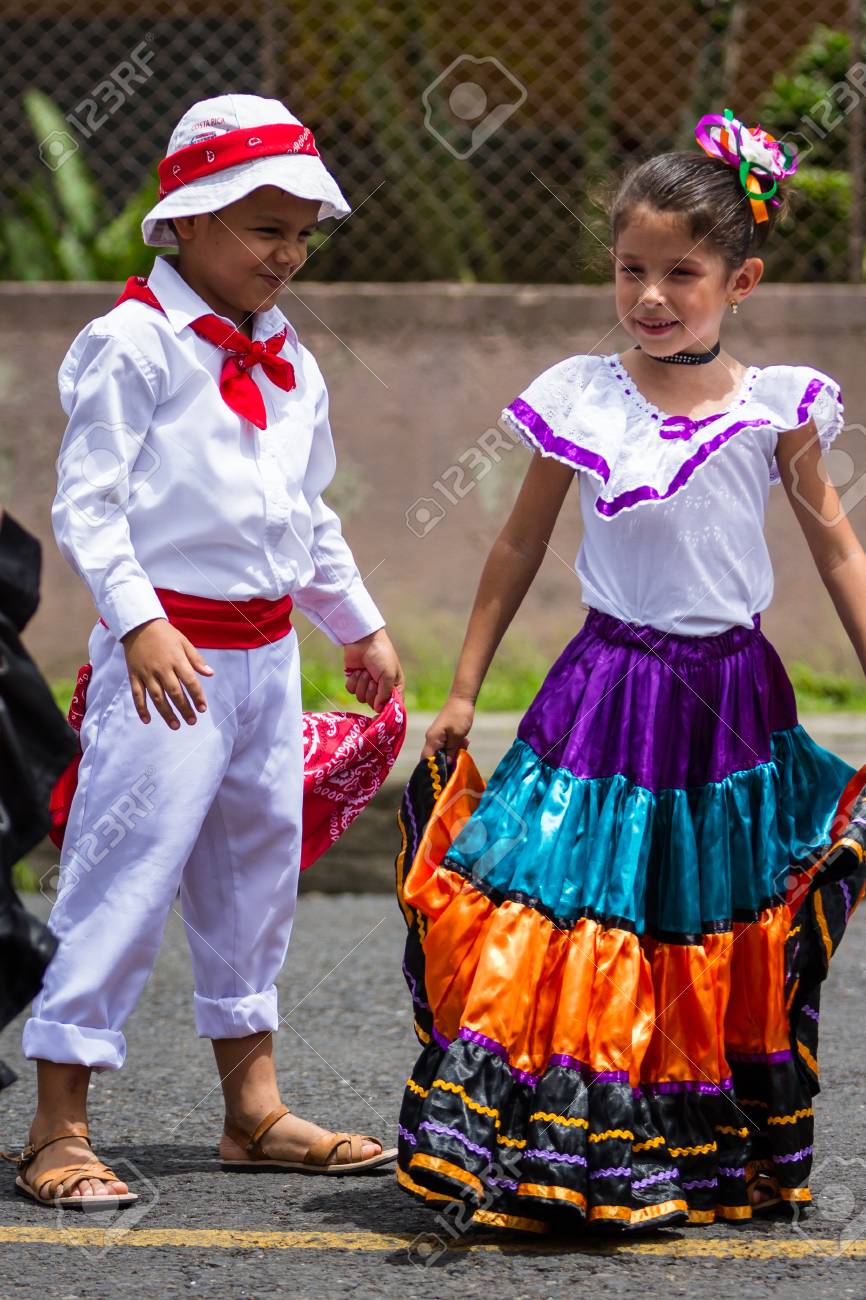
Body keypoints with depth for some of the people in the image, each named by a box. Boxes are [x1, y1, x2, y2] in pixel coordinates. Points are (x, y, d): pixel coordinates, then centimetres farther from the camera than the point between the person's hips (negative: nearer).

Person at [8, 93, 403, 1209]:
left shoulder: (287, 361, 13)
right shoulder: (133, 343, -10)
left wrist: (359, 624, 29)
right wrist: (141, 624, -25)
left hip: (266, 651, 8)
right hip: (168, 651, -8)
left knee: (257, 868, 14)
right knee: (126, 875, -9)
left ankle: (253, 1107, 26)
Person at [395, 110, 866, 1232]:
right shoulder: (580, 399, -3)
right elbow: (519, 548, 7)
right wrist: (463, 692, 8)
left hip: (731, 697, 1)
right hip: (605, 690, 0)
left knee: (727, 946, 10)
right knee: (554, 920, -9)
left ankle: (721, 1162, 25)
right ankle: (549, 1156, -2)